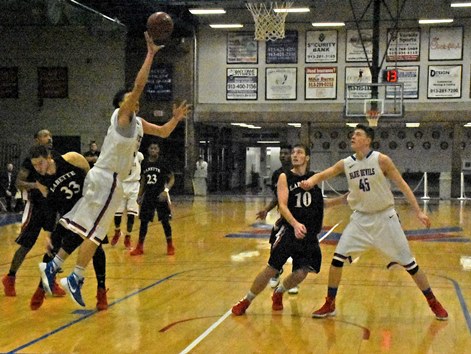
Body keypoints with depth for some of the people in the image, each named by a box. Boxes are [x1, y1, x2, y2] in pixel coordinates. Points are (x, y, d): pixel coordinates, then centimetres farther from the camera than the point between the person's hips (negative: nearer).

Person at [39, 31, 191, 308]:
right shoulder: (122, 115, -7)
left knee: (81, 227, 11)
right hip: (106, 179, -9)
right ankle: (75, 279, -3)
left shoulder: (138, 123, 17)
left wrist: (176, 119, 11)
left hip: (107, 179, 9)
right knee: (93, 231, -7)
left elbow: (163, 132, 27)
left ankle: (53, 265, 14)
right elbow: (139, 85, -19)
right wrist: (151, 54, -16)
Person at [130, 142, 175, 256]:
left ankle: (170, 246, 13)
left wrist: (166, 191, -19)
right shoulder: (144, 163, 4)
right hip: (148, 195, 3)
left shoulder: (162, 163, -7)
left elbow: (172, 179, -5)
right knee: (144, 221, 4)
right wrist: (140, 194, 14)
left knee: (165, 221, -1)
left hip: (160, 196, -3)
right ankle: (140, 247, 14)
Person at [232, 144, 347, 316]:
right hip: (289, 230, -3)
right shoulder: (285, 177, -4)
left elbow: (320, 203, 22)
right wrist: (295, 224, -32)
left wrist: (344, 198, 12)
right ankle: (246, 301, 13)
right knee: (271, 269, -5)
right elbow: (282, 205, -15)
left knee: (301, 273, -4)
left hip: (309, 234, 4)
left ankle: (278, 293, 27)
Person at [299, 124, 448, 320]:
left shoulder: (381, 160, -14)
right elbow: (323, 175, -2)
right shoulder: (345, 164, -3)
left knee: (408, 262, 1)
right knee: (337, 258, -6)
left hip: (385, 217, -3)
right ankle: (329, 305, 9)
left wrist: (418, 211, -17)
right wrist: (310, 181, -27)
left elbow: (402, 184, -11)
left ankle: (433, 303, 17)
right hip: (361, 218, 3)